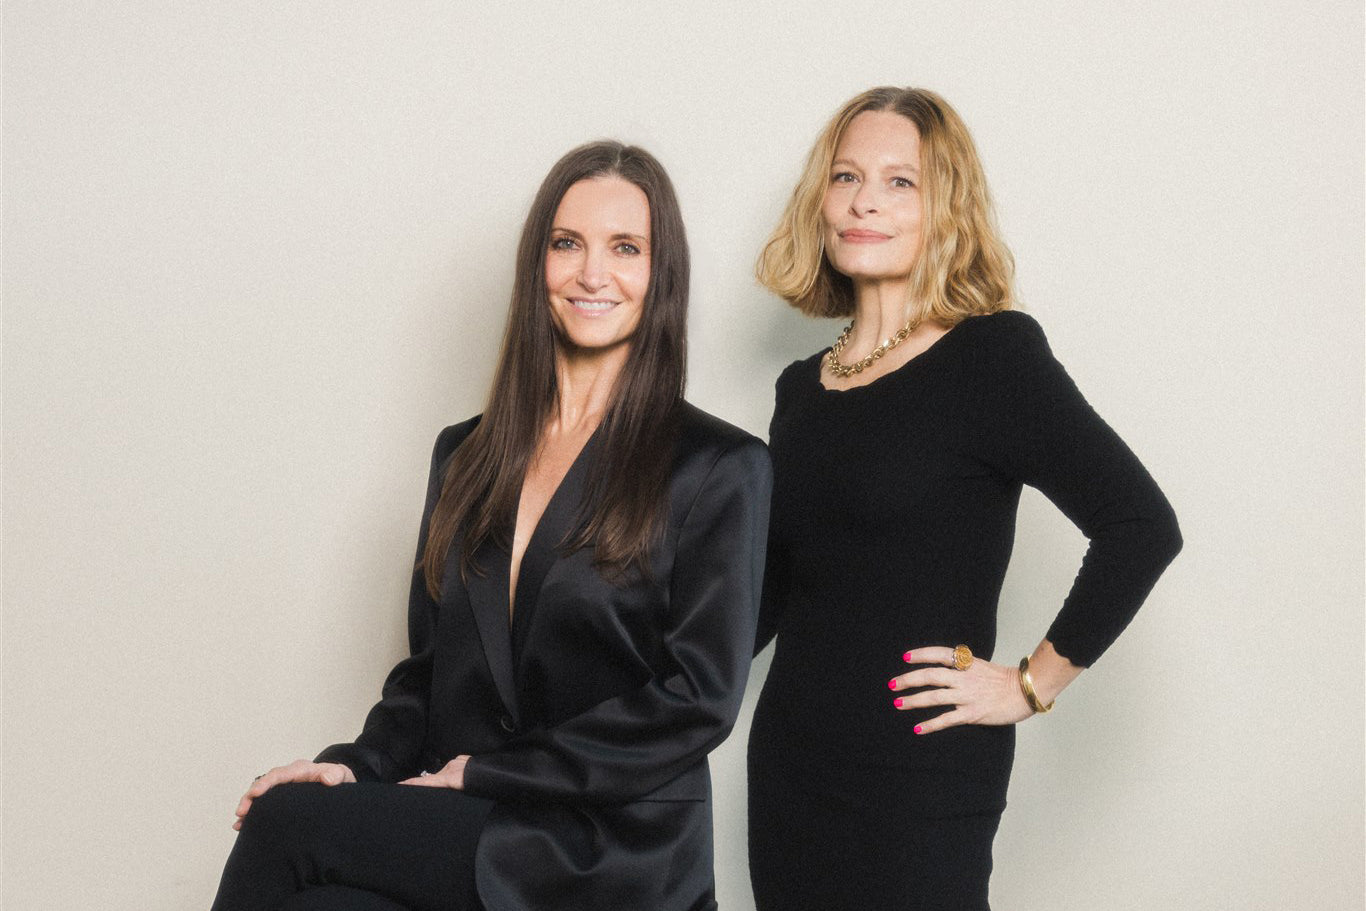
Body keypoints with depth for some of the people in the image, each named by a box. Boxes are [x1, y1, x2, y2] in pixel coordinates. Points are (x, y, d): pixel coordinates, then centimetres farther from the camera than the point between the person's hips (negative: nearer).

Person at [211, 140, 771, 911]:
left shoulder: (719, 469, -2)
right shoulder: (466, 455, 15)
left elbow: (697, 699, -9)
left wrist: (486, 772, -12)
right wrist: (359, 765, -4)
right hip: (456, 831, 4)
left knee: (288, 823, -24)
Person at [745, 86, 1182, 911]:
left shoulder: (991, 356, -10)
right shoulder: (803, 387, 9)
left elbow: (1142, 526, -17)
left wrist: (1033, 683, -13)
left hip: (922, 787, -6)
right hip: (789, 767, 6)